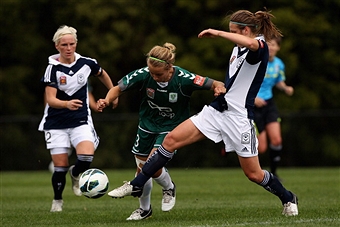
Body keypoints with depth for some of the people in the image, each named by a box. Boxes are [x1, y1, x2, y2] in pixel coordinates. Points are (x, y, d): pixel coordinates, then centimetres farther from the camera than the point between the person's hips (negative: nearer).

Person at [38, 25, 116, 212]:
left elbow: (102, 74, 20)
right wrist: (67, 104, -40)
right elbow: (50, 99, -21)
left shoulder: (86, 63, -3)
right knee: (60, 167, -2)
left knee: (87, 156, -22)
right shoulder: (53, 68, -13)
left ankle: (75, 174, 14)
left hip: (81, 121, 2)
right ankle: (57, 200, 25)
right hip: (56, 124, -2)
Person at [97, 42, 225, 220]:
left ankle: (169, 188, 16)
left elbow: (217, 85, -20)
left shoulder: (184, 79, -28)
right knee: (142, 170, 11)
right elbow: (118, 88, -10)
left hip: (172, 127, -4)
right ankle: (144, 209, 37)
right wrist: (107, 100, -30)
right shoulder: (143, 75, -23)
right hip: (147, 125, 4)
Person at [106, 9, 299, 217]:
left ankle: (288, 199, 29)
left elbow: (251, 44, -41)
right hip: (217, 110, 8)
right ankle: (136, 186, -1)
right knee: (171, 140, -6)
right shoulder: (238, 48, 13)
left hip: (239, 118, -8)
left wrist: (217, 33, -34)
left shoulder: (260, 46, -14)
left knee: (254, 174, 1)